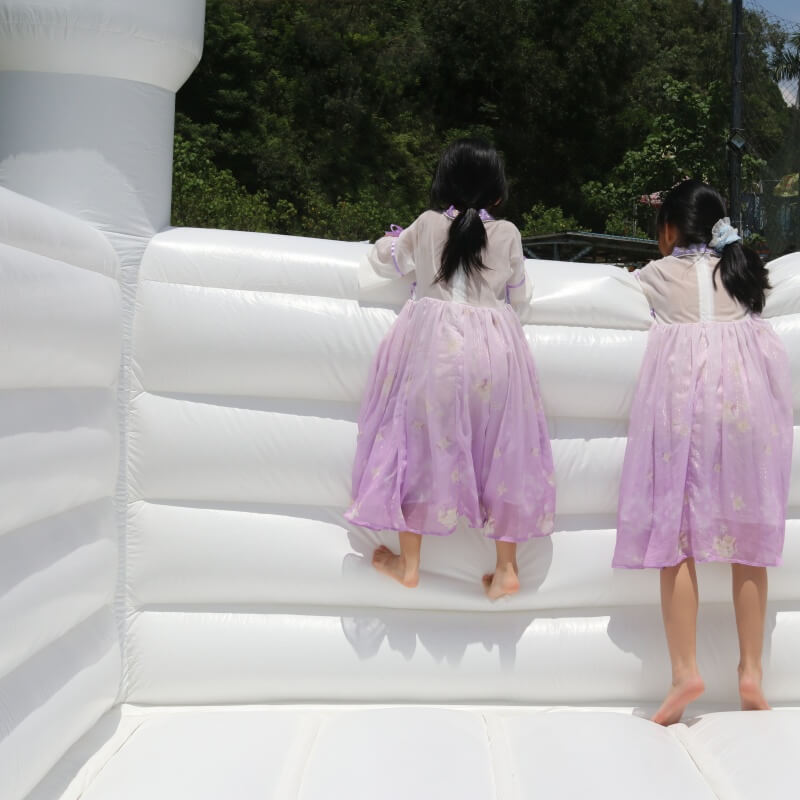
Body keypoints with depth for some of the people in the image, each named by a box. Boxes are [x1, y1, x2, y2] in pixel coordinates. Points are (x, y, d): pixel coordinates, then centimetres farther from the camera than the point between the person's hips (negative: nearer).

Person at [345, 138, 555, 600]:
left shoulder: (426, 226, 2)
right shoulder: (508, 235, 1)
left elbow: (387, 263, 18)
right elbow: (519, 297, 12)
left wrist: (389, 241, 39)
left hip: (431, 342, 0)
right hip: (493, 350, 1)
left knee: (421, 442, 9)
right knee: (500, 451, 10)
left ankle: (409, 562, 18)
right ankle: (507, 568, 16)